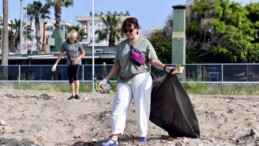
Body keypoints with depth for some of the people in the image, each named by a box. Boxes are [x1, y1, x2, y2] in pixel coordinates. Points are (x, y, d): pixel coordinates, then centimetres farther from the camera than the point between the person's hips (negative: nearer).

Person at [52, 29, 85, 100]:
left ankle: (76, 94, -21)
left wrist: (78, 58, -12)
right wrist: (56, 64, -1)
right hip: (69, 63, 2)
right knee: (71, 79, 4)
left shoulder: (78, 44, -4)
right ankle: (73, 94, 18)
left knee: (75, 76, -21)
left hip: (77, 63, -2)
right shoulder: (64, 44, -3)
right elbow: (61, 54, 2)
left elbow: (83, 53, 6)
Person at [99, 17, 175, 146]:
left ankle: (143, 135, 13)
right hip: (124, 80, 4)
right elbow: (117, 65, 17)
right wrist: (106, 79, 12)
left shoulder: (144, 43, 3)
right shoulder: (122, 45, 14)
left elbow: (154, 61, -3)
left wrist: (165, 68, -20)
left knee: (141, 107, -1)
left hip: (141, 78, -3)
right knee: (119, 107, -6)